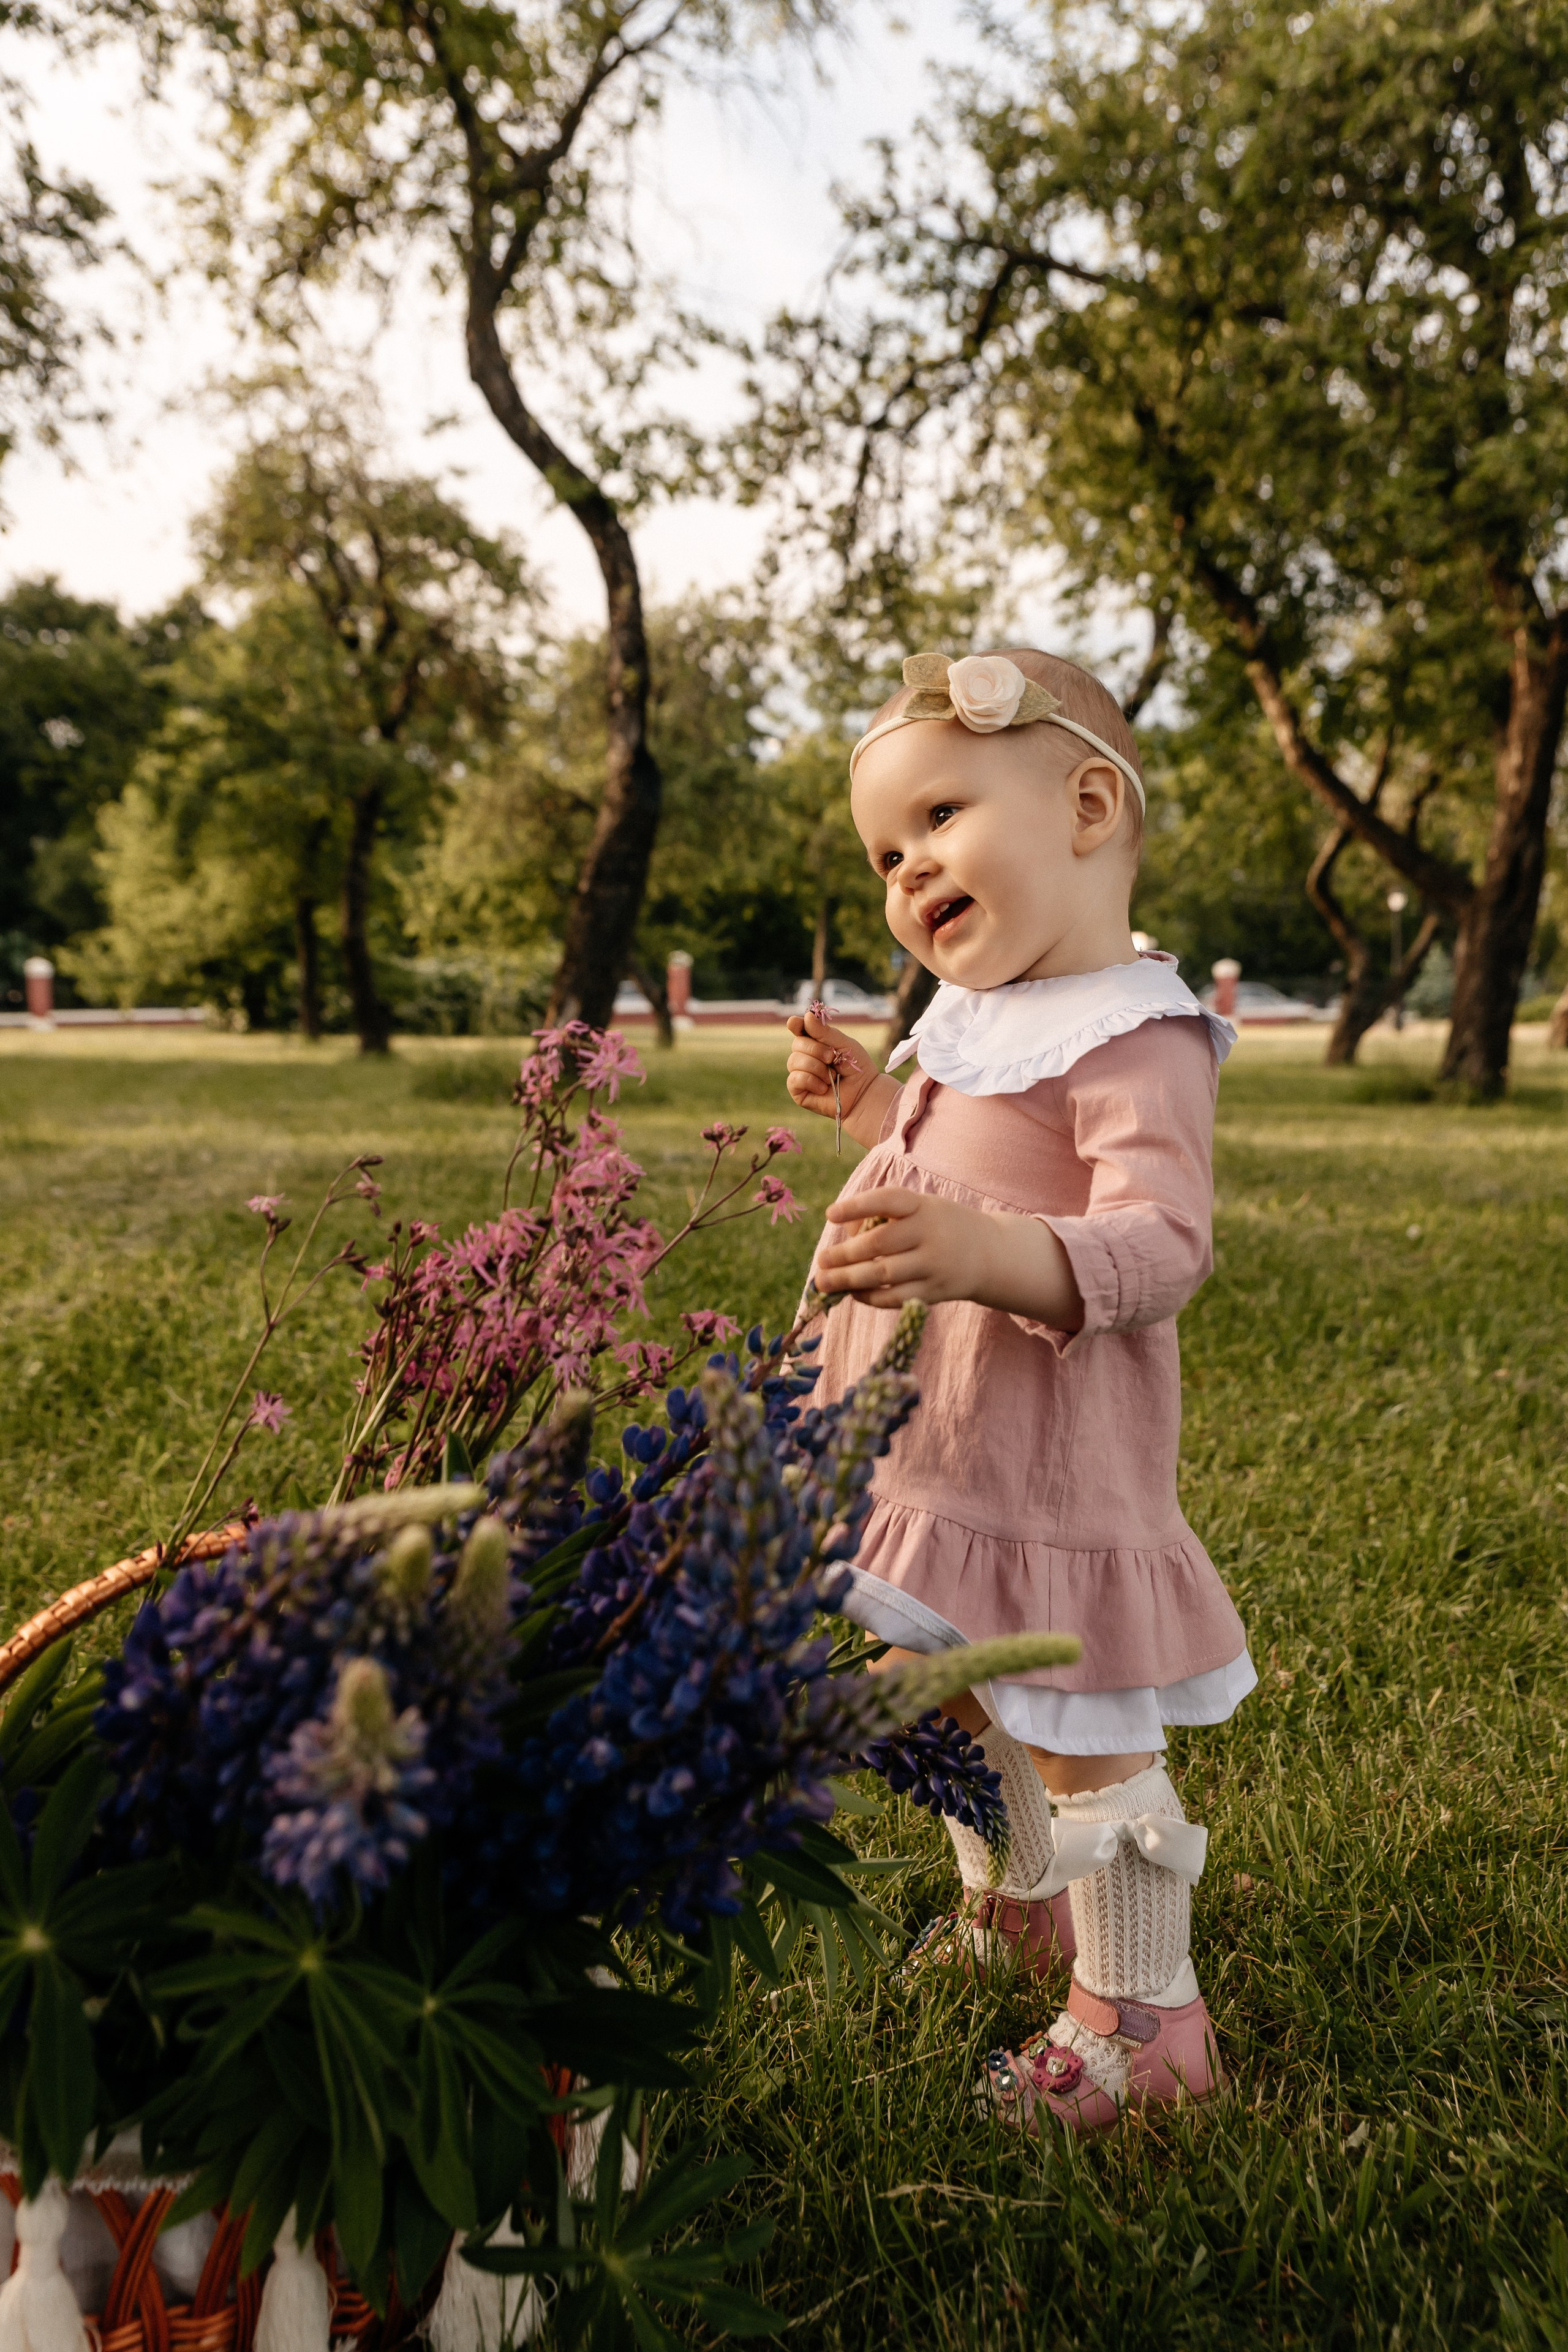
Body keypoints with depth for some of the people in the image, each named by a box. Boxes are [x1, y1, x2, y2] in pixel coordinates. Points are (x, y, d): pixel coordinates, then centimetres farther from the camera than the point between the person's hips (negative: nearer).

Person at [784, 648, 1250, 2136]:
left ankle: (1145, 2016, 28)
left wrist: (990, 1255, -47)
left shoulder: (1135, 1035, -20)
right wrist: (874, 1105, 13)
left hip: (1050, 1469, -10)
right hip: (927, 1450, 10)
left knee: (1080, 1738, 5)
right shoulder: (976, 1018, 10)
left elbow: (1158, 1247, -31)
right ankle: (1018, 1900, 50)